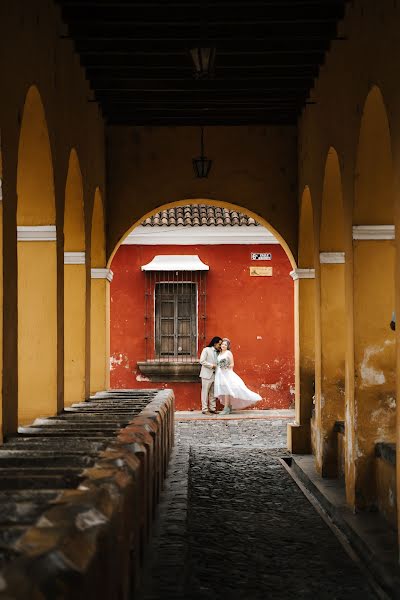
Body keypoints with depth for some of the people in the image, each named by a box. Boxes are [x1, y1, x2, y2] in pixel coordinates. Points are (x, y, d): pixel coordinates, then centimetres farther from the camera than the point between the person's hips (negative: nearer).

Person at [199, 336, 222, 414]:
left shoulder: (218, 352, 14)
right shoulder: (206, 350, -5)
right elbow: (202, 361, -13)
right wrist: (211, 365, -15)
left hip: (215, 375, 6)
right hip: (207, 375, -6)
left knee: (213, 393, 8)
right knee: (205, 392, -3)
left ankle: (212, 409, 13)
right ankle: (204, 409, -1)